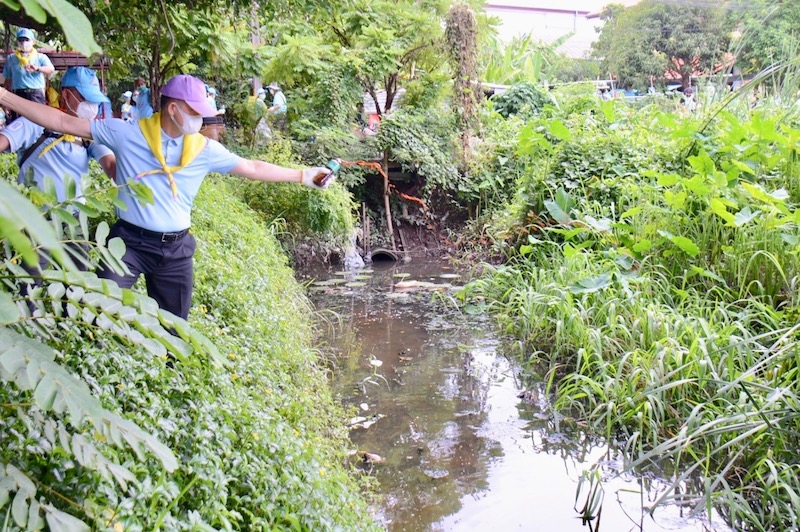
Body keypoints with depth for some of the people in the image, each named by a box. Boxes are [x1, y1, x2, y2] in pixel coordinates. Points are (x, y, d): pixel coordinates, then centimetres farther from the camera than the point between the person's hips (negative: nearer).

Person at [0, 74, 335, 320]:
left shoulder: (205, 149, 0)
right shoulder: (127, 133, -7)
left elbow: (253, 169, 7)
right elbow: (65, 122, -5)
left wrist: (303, 176, 4)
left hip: (176, 249, 3)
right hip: (130, 240, -3)